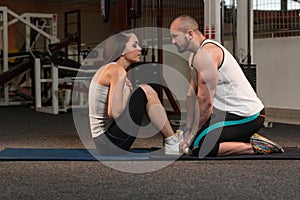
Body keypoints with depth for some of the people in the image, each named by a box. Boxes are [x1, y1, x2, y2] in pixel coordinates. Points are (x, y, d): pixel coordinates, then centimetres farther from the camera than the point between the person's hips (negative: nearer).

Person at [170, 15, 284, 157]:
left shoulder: (206, 54, -18)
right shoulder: (195, 56, 15)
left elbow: (205, 100, -20)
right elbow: (191, 96, 16)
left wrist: (193, 134, -11)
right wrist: (188, 129, 13)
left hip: (245, 115, -10)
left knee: (197, 147, -19)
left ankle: (253, 147, -10)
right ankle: (249, 139, 14)